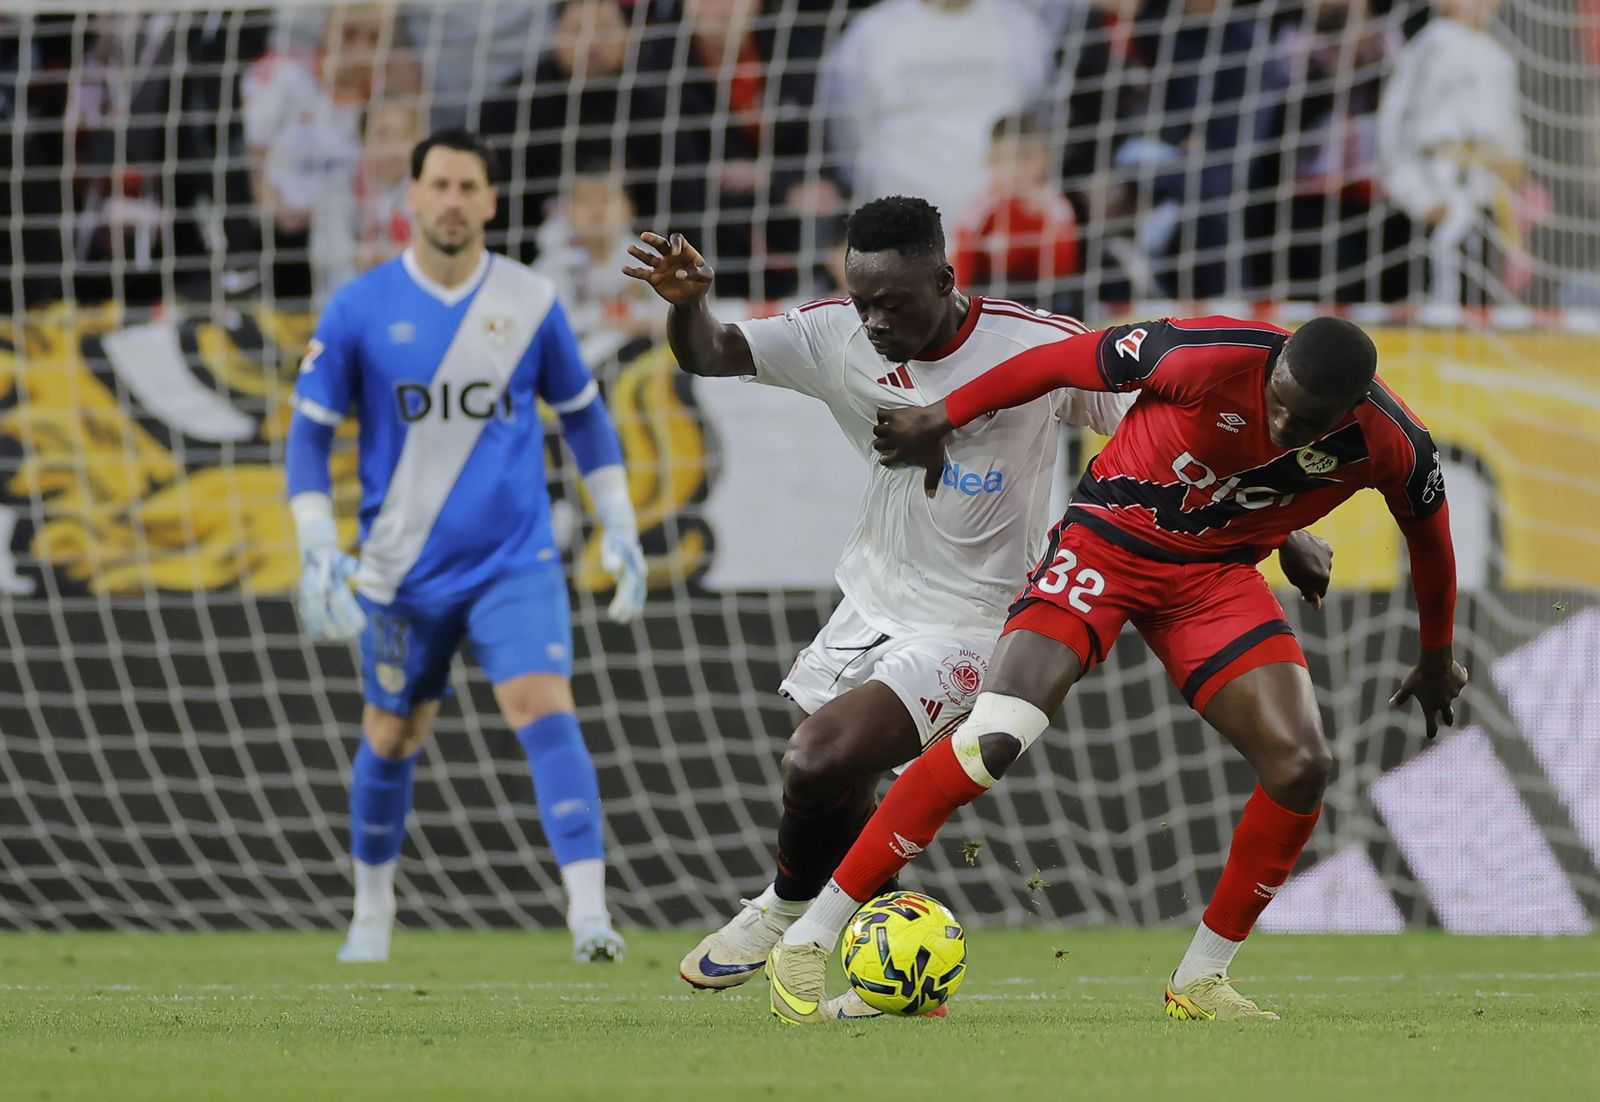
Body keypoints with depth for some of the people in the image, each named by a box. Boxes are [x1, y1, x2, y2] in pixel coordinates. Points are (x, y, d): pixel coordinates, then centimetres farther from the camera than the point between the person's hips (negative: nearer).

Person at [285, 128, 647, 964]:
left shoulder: (530, 302, 0)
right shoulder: (359, 309, -4)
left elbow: (582, 415, 14)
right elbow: (309, 431, 2)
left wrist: (619, 529, 11)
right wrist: (318, 552, -8)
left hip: (515, 562, 0)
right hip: (402, 573, 0)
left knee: (547, 714, -18)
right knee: (391, 740, 11)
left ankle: (590, 917, -23)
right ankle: (372, 913, 34)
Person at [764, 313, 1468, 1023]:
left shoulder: (1391, 448, -17)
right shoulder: (1207, 359, -29)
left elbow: (1428, 533, 7)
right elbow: (1061, 361, -14)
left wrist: (1436, 659, 21)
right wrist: (940, 420, -3)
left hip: (1218, 574, 4)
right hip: (1108, 538, -4)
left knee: (1301, 767, -13)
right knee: (992, 743, -20)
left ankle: (1200, 979, 6)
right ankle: (805, 944, -15)